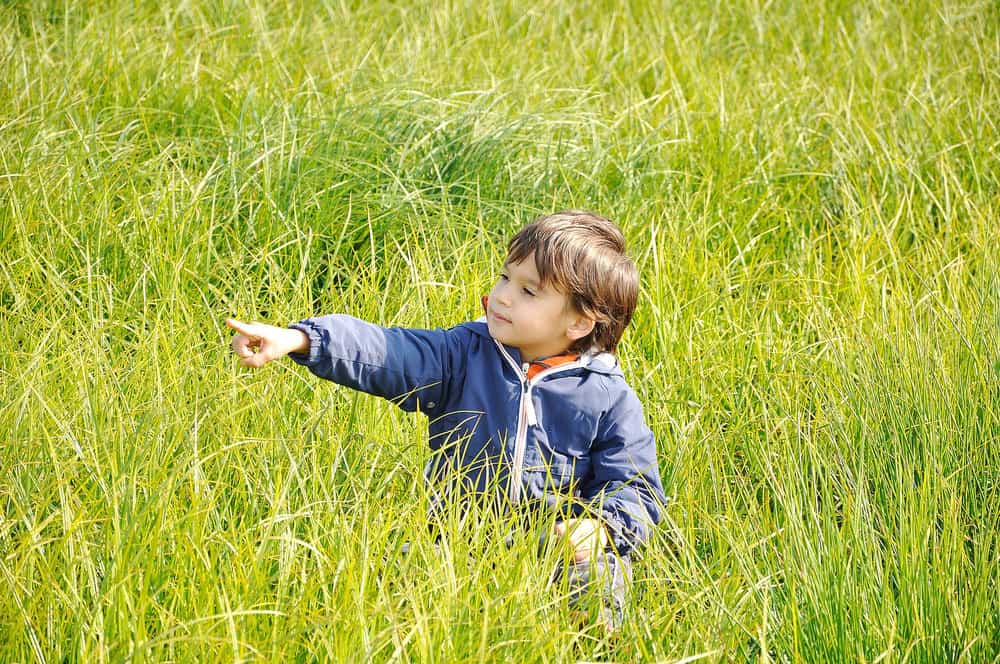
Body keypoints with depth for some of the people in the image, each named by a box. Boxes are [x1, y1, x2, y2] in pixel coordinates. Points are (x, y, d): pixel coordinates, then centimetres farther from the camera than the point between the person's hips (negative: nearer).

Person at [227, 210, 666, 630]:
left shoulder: (608, 397, -3)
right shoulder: (465, 355, 2)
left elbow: (635, 487, 0)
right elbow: (382, 353, -10)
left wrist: (598, 528, -22)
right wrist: (297, 340, -25)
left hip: (557, 539, -2)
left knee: (600, 577, -31)